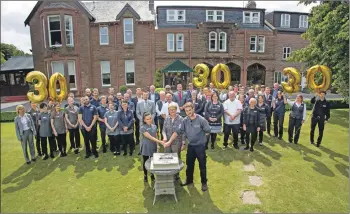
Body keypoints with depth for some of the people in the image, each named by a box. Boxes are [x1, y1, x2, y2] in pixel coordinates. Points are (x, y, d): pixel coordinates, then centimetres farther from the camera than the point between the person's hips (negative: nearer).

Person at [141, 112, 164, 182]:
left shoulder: (154, 126, -1)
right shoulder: (143, 127, -18)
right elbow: (150, 137, -25)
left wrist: (157, 143, 8)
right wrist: (160, 141, -32)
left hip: (153, 147, 4)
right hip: (146, 147, -4)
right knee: (146, 162, 12)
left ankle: (152, 174, 33)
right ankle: (145, 175, 32)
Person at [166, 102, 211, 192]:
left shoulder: (201, 120, -18)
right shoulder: (185, 120, -6)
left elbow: (208, 131, -8)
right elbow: (177, 132, -6)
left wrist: (199, 136, 0)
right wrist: (169, 141, -13)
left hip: (200, 146, -4)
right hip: (190, 145, 4)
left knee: (202, 165, 9)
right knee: (189, 164, 18)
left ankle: (204, 182, 28)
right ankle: (189, 180, 38)